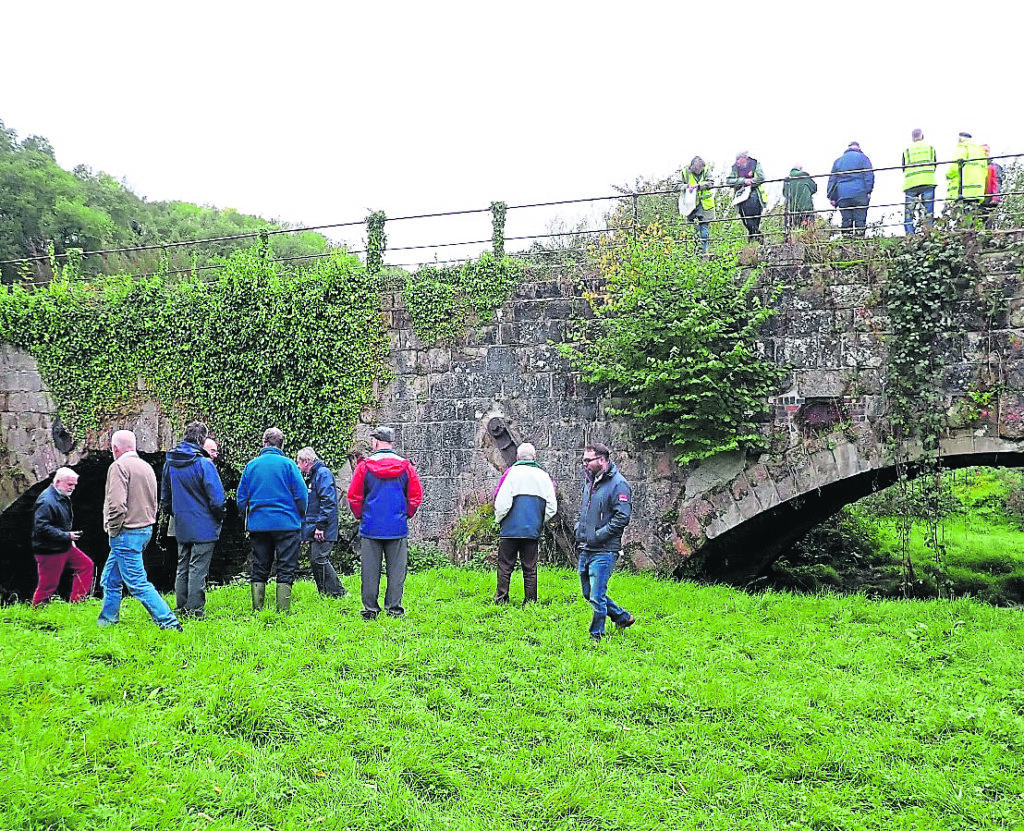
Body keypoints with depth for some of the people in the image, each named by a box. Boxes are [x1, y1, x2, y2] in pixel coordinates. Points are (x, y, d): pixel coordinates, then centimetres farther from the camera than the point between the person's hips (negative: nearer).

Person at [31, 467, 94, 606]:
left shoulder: (63, 498, 13)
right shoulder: (47, 500, -21)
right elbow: (41, 527, -28)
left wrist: (70, 540, 17)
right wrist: (67, 536, -24)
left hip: (64, 547, 10)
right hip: (49, 551, -10)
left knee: (87, 565, 9)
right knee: (48, 585, -3)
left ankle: (77, 602, 14)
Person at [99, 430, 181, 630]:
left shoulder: (119, 467, -14)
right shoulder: (146, 467, 13)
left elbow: (117, 504, -24)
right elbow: (153, 503, 19)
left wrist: (113, 530, -11)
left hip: (126, 534, -9)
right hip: (145, 530, 9)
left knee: (137, 583, -7)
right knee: (110, 580, 20)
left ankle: (168, 622, -9)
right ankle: (107, 621, 28)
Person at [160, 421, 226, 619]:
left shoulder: (170, 463, 5)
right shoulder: (203, 464, -16)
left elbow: (165, 497, 15)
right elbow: (217, 499, -15)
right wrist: (219, 517, 1)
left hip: (181, 526, 6)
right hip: (203, 527, -6)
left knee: (183, 568, 15)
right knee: (198, 569, -1)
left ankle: (181, 608, 19)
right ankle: (195, 610, 0)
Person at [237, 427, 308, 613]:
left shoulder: (251, 465, 5)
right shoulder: (287, 464, -5)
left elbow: (241, 498, 7)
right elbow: (301, 495, -6)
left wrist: (247, 519, 19)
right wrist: (300, 516, 9)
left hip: (257, 525, 3)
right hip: (286, 524, -3)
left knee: (259, 569, 11)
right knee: (286, 569, 2)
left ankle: (257, 610, 11)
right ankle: (283, 610, -2)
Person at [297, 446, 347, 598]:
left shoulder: (323, 473, -10)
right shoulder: (311, 476, 21)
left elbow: (328, 501, -18)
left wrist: (321, 525, -22)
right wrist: (307, 528, 22)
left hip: (323, 530, -10)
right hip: (313, 529, 10)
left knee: (319, 560, -13)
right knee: (315, 561, 9)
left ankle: (337, 592, -9)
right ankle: (324, 593, 14)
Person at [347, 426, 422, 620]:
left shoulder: (364, 466, -3)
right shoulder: (406, 466, 1)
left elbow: (354, 496, -1)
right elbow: (416, 496, 4)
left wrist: (360, 516, 13)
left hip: (370, 527, -1)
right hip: (398, 527, 1)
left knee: (370, 570, 6)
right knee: (396, 569, 7)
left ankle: (370, 609, 8)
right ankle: (393, 608, 7)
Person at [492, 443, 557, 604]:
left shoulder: (512, 473, -6)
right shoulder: (544, 476, 5)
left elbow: (501, 503, -13)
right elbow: (552, 507, 4)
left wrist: (498, 519, 5)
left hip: (511, 529, -3)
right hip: (533, 531, 3)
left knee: (505, 567, 5)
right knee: (530, 568, 9)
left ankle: (501, 600, 4)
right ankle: (530, 602, 9)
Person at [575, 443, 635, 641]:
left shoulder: (618, 484, -11)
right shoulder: (589, 483, 14)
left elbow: (622, 517, -18)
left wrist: (598, 535, -18)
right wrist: (579, 530, 11)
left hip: (604, 550, -9)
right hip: (585, 550, 9)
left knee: (597, 596, -6)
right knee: (589, 593, 16)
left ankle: (596, 635, 8)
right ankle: (623, 617, 32)